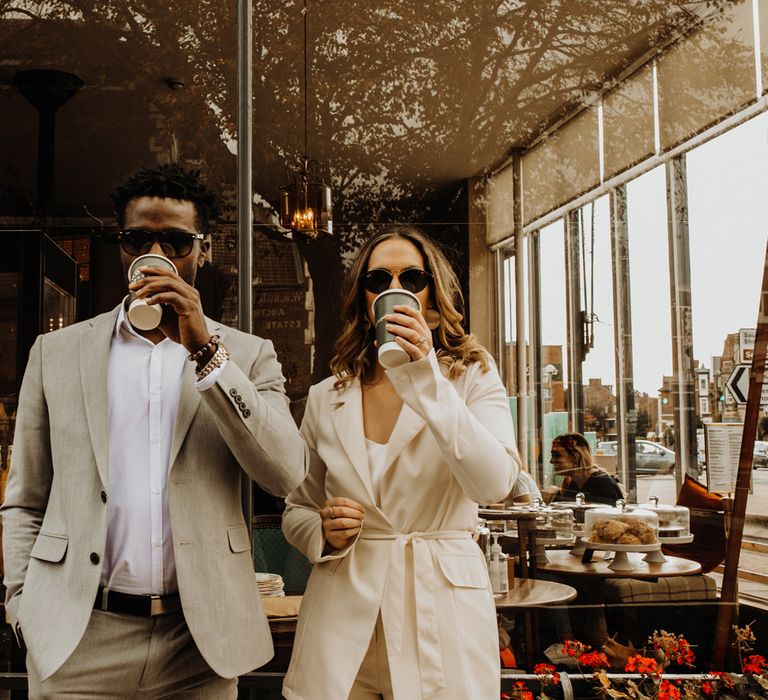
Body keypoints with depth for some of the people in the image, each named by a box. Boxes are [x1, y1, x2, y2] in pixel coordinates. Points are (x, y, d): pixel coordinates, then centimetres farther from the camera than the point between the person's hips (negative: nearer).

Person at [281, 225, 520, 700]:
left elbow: (494, 484, -19)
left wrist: (425, 376, -23)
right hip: (342, 612, 2)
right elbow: (297, 510, 14)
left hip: (442, 612, -2)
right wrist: (325, 534, -8)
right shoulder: (326, 398, 5)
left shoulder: (471, 376, -2)